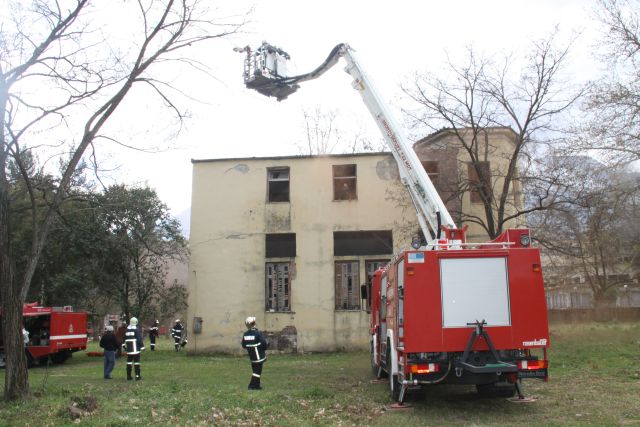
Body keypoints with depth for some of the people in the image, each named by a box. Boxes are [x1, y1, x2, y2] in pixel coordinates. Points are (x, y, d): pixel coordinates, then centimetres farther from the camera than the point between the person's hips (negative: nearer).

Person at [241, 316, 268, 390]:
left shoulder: (245, 334, 0)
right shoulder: (258, 333, -18)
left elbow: (243, 345, 6)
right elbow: (264, 343, -19)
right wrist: (264, 349, 0)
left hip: (251, 356, 6)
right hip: (259, 356, -6)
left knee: (255, 370, 16)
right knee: (257, 370, 2)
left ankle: (256, 385, 21)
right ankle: (253, 385, 0)